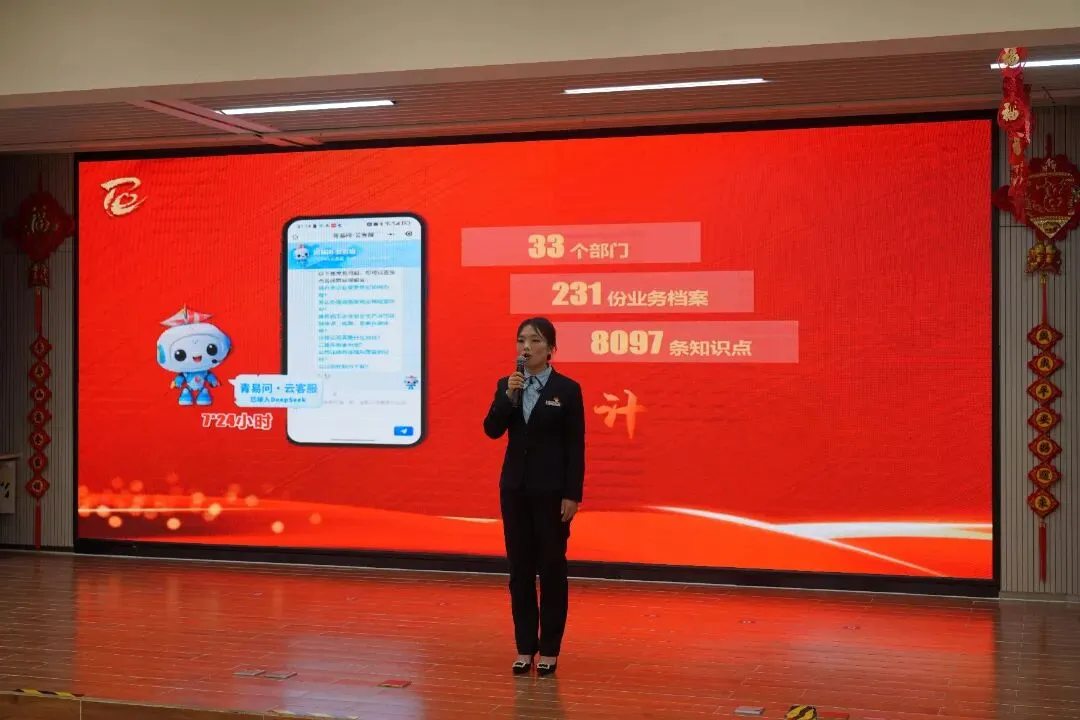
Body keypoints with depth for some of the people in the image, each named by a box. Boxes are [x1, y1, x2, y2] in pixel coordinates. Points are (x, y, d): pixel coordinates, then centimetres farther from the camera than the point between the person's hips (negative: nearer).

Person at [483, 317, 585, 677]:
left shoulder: (567, 389, -5)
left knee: (551, 568, 3)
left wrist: (572, 494, -11)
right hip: (515, 487, 4)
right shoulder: (506, 385, 6)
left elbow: (576, 447, -6)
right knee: (520, 568, 7)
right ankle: (525, 647, 15)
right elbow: (492, 430, -6)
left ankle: (549, 649, 12)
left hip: (551, 489, -4)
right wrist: (508, 396, -19)